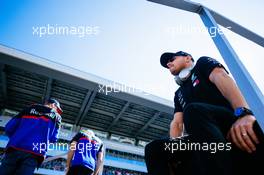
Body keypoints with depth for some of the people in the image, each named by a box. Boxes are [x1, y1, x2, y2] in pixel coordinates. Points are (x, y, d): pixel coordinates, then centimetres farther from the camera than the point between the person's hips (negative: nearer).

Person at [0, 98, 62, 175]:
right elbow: (53, 139, 11)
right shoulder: (57, 117, 14)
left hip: (15, 148, 2)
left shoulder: (30, 109, 19)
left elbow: (9, 128, 13)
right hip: (35, 153, -2)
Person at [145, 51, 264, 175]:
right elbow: (177, 123, 14)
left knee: (193, 111, -34)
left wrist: (244, 113, -27)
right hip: (207, 141, 5)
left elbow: (222, 78, -8)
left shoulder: (203, 63, 13)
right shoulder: (178, 94, 26)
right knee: (154, 148, -10)